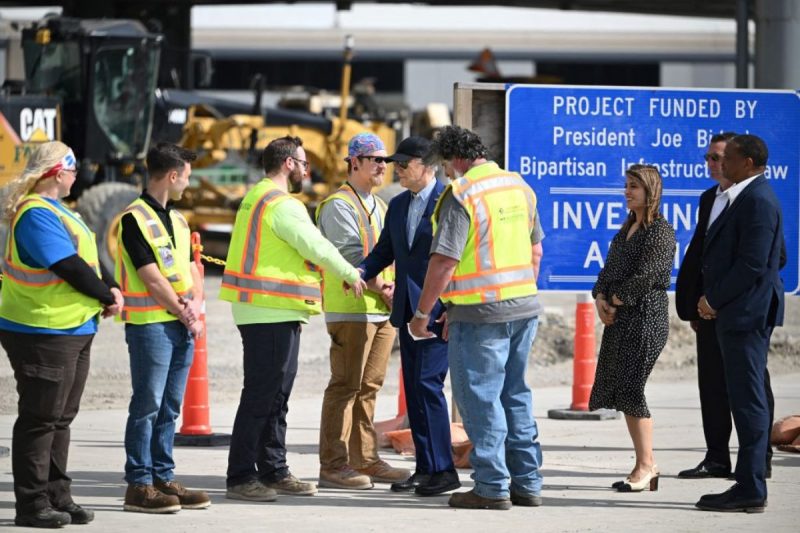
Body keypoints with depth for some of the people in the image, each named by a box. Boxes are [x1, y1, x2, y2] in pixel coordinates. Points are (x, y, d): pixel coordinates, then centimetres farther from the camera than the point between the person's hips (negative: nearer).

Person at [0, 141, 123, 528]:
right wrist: (107, 296, -9)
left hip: (74, 330, 10)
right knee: (40, 419, -5)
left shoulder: (56, 210, 16)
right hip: (44, 332, -10)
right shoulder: (36, 214, -16)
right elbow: (68, 267, -20)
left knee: (60, 418, 13)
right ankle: (32, 504, -2)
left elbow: (88, 257, 16)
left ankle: (57, 497, 20)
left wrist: (110, 289, 0)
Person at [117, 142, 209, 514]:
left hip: (182, 325, 8)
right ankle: (138, 486, -4)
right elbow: (152, 277, -14)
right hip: (150, 324, -8)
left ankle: (163, 479, 14)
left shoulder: (177, 220, 16)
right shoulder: (135, 219, -10)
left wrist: (195, 306, -3)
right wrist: (183, 313, -9)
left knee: (169, 408, 9)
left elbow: (190, 268, 16)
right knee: (147, 406, -6)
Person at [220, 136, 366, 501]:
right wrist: (351, 275, 1)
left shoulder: (257, 198, 18)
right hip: (271, 313, -11)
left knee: (276, 394, 16)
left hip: (264, 311, 11)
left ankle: (274, 471, 22)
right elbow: (317, 248, -14)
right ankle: (240, 478, -8)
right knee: (261, 394, -9)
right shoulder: (282, 205, -15)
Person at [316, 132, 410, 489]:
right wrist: (381, 288, -18)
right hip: (351, 309, -9)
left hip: (382, 311, 9)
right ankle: (333, 466, -9)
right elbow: (350, 256, -16)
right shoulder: (339, 205, -8)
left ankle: (365, 460, 17)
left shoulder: (378, 206, 21)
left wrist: (393, 287, 1)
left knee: (369, 387, 12)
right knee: (345, 386, -9)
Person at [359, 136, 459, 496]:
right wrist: (360, 273, -2)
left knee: (427, 384, -13)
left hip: (439, 312, -8)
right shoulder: (398, 205, 15)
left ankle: (444, 470, -9)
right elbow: (384, 251, 19)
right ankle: (425, 468, 13)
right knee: (414, 389, 8)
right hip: (408, 310, 8)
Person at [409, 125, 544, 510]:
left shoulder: (461, 194, -13)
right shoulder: (519, 187, 11)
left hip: (480, 312, -8)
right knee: (515, 395, 15)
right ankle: (526, 484, 17)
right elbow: (535, 251, 18)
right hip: (525, 306, 8)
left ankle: (492, 487, 0)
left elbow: (444, 262, -16)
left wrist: (422, 312, -8)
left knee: (480, 397, 0)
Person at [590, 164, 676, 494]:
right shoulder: (628, 228, 18)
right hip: (619, 319, 9)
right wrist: (601, 298, -2)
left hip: (646, 316, -9)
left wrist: (616, 300, -9)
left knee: (629, 389, -12)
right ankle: (647, 465, 13)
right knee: (619, 389, 7)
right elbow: (610, 269, 16)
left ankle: (645, 466, -5)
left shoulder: (660, 231, -9)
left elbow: (646, 275, -17)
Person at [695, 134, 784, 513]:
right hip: (736, 314, 11)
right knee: (746, 400, 11)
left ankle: (750, 490, -7)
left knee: (748, 400, -8)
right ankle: (748, 486, 15)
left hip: (746, 312, -11)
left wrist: (714, 301, -13)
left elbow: (753, 264, -21)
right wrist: (711, 300, 11)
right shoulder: (745, 198, 17)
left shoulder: (758, 201, -16)